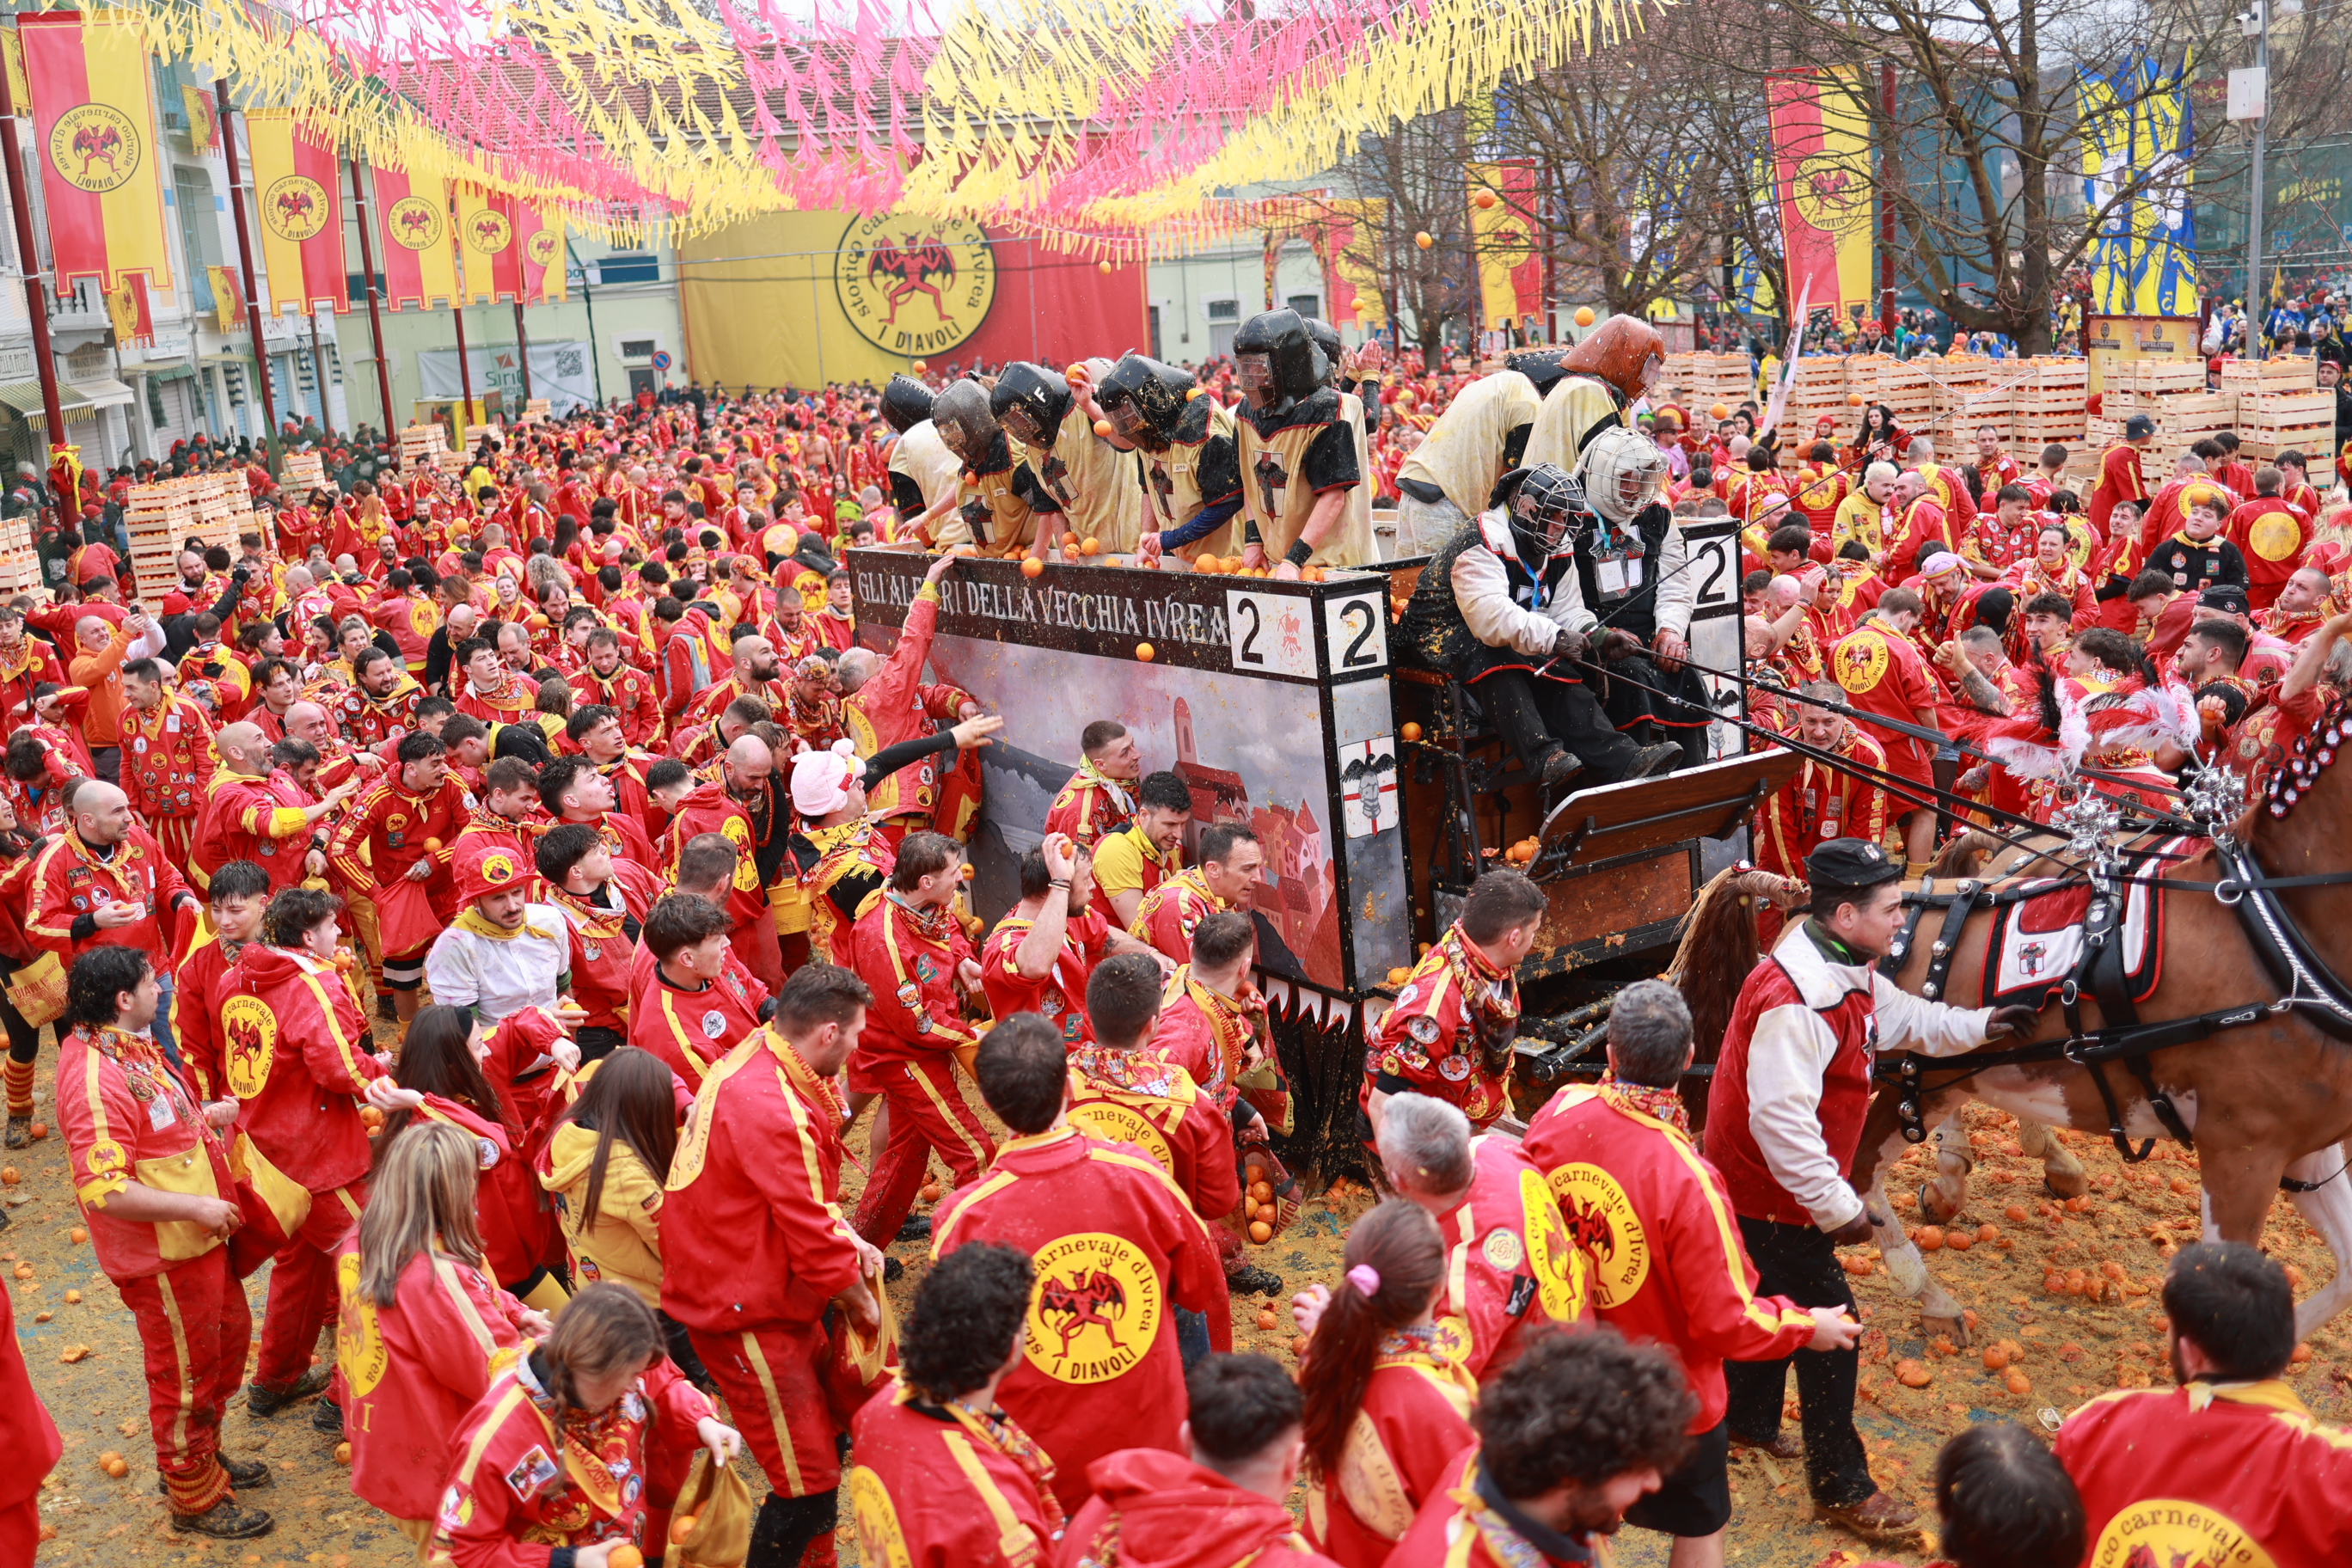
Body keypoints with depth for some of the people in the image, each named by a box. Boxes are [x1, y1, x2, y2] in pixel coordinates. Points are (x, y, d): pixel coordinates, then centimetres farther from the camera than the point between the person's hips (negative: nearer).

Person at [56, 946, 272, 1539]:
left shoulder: (130, 1047, 3)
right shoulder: (96, 1077, -29)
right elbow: (103, 1188, -32)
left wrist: (204, 1115, 5)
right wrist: (196, 1207, -27)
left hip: (196, 1237, 10)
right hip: (162, 1254, -10)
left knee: (230, 1335, 24)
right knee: (185, 1373, 7)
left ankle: (202, 1454, 45)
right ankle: (194, 1498, 27)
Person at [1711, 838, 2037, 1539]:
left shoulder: (1849, 974, 3)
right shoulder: (1796, 998, -32)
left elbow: (1907, 1019, 22)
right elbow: (1779, 1119, -33)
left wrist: (1981, 1025, 9)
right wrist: (1837, 1207, -26)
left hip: (1763, 1191, 10)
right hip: (1772, 1199, -10)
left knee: (1773, 1305, 25)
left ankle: (1747, 1421, 45)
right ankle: (1842, 1488, 13)